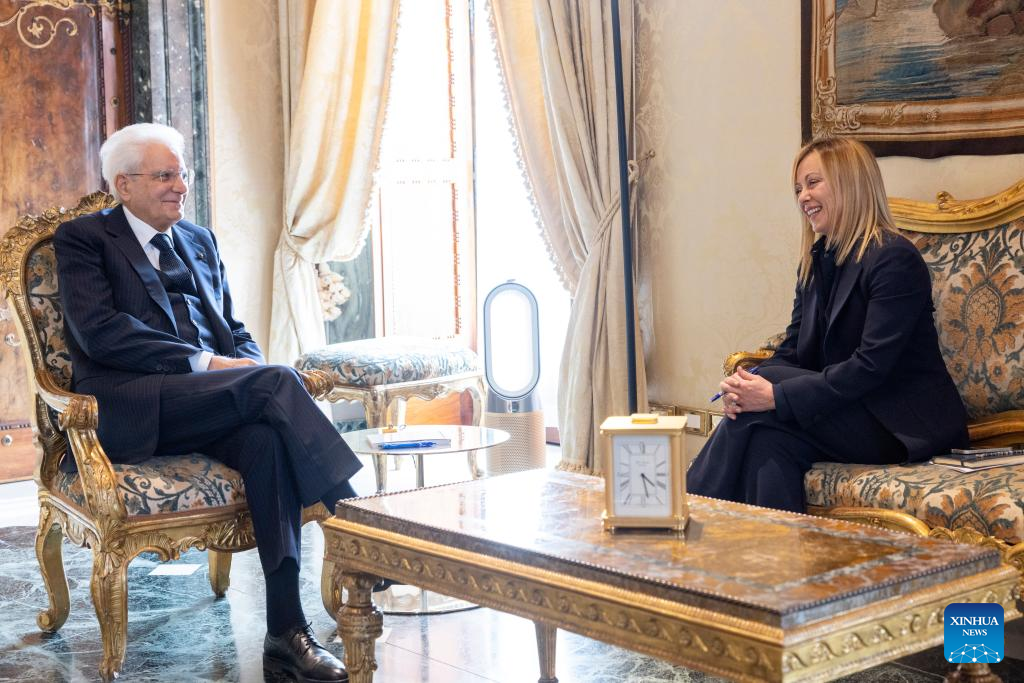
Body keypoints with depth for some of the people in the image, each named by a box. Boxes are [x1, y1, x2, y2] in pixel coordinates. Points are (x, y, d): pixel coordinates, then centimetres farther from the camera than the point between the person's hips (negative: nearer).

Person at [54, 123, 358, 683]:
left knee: (267, 437, -31)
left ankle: (286, 631, -32)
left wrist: (247, 371, -3)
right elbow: (99, 332, -9)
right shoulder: (82, 239, 8)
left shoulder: (201, 241, 26)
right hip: (132, 410, -5)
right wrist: (204, 363, -16)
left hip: (210, 404, 5)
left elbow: (235, 331, 23)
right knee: (277, 381, -28)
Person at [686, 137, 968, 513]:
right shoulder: (815, 260, 13)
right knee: (772, 441, -26)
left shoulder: (895, 259, -14)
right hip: (850, 410, 7)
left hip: (906, 425, -6)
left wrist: (776, 395, -26)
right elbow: (792, 350, 9)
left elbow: (872, 365, -22)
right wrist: (747, 386, -14)